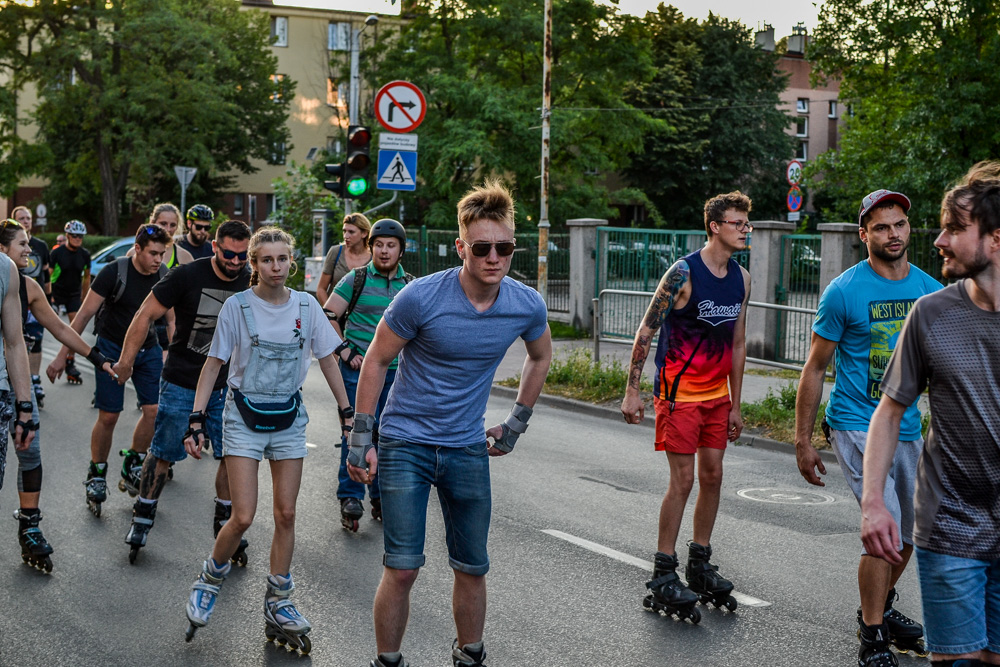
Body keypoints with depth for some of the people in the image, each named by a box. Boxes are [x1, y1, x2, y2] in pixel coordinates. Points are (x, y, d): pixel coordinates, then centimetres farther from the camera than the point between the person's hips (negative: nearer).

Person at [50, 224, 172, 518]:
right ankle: (96, 476, 14)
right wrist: (63, 355, -12)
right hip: (112, 348, -3)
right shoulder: (114, 273, -19)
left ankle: (132, 467, 12)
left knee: (154, 410, -8)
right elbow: (85, 313, -14)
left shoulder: (164, 276, -8)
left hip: (147, 349, 4)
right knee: (108, 417, -4)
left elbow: (171, 318, 7)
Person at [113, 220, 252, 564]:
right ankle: (142, 517, 20)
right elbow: (146, 315, -9)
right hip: (180, 382, -3)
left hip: (228, 384, 3)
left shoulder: (252, 284, -2)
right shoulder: (187, 276, -14)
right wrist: (126, 362, -8)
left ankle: (224, 521, 17)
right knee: (163, 453, 3)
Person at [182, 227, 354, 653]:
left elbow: (328, 361, 8)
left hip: (289, 418, 3)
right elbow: (213, 364, -5)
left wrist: (347, 413, 6)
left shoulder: (306, 306, -1)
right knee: (243, 517, -9)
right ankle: (210, 579, 19)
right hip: (244, 418, -3)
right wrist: (196, 419, -11)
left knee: (286, 514, 5)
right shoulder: (237, 306, -9)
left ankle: (278, 607, 16)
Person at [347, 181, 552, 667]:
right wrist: (360, 439, -7)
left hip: (468, 448, 4)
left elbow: (540, 357, 15)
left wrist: (517, 423, 15)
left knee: (472, 569, 10)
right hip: (405, 442, -3)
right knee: (402, 569, -7)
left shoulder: (526, 306, -7)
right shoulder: (421, 297, -18)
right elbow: (376, 360, -6)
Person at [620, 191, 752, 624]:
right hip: (679, 392, -6)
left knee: (713, 475, 8)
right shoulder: (683, 273, -15)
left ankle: (700, 565, 22)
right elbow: (645, 331, -11)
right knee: (683, 479, -7)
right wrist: (632, 391, -13)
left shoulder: (741, 280, 6)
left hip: (717, 394, 7)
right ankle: (663, 579, 2)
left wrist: (735, 405, 15)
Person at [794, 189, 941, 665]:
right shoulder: (844, 291, -9)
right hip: (857, 426, -6)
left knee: (910, 532, 15)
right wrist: (802, 440, -5)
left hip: (908, 429, 6)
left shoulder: (931, 291, 5)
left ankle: (880, 608, 38)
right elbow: (815, 368, -4)